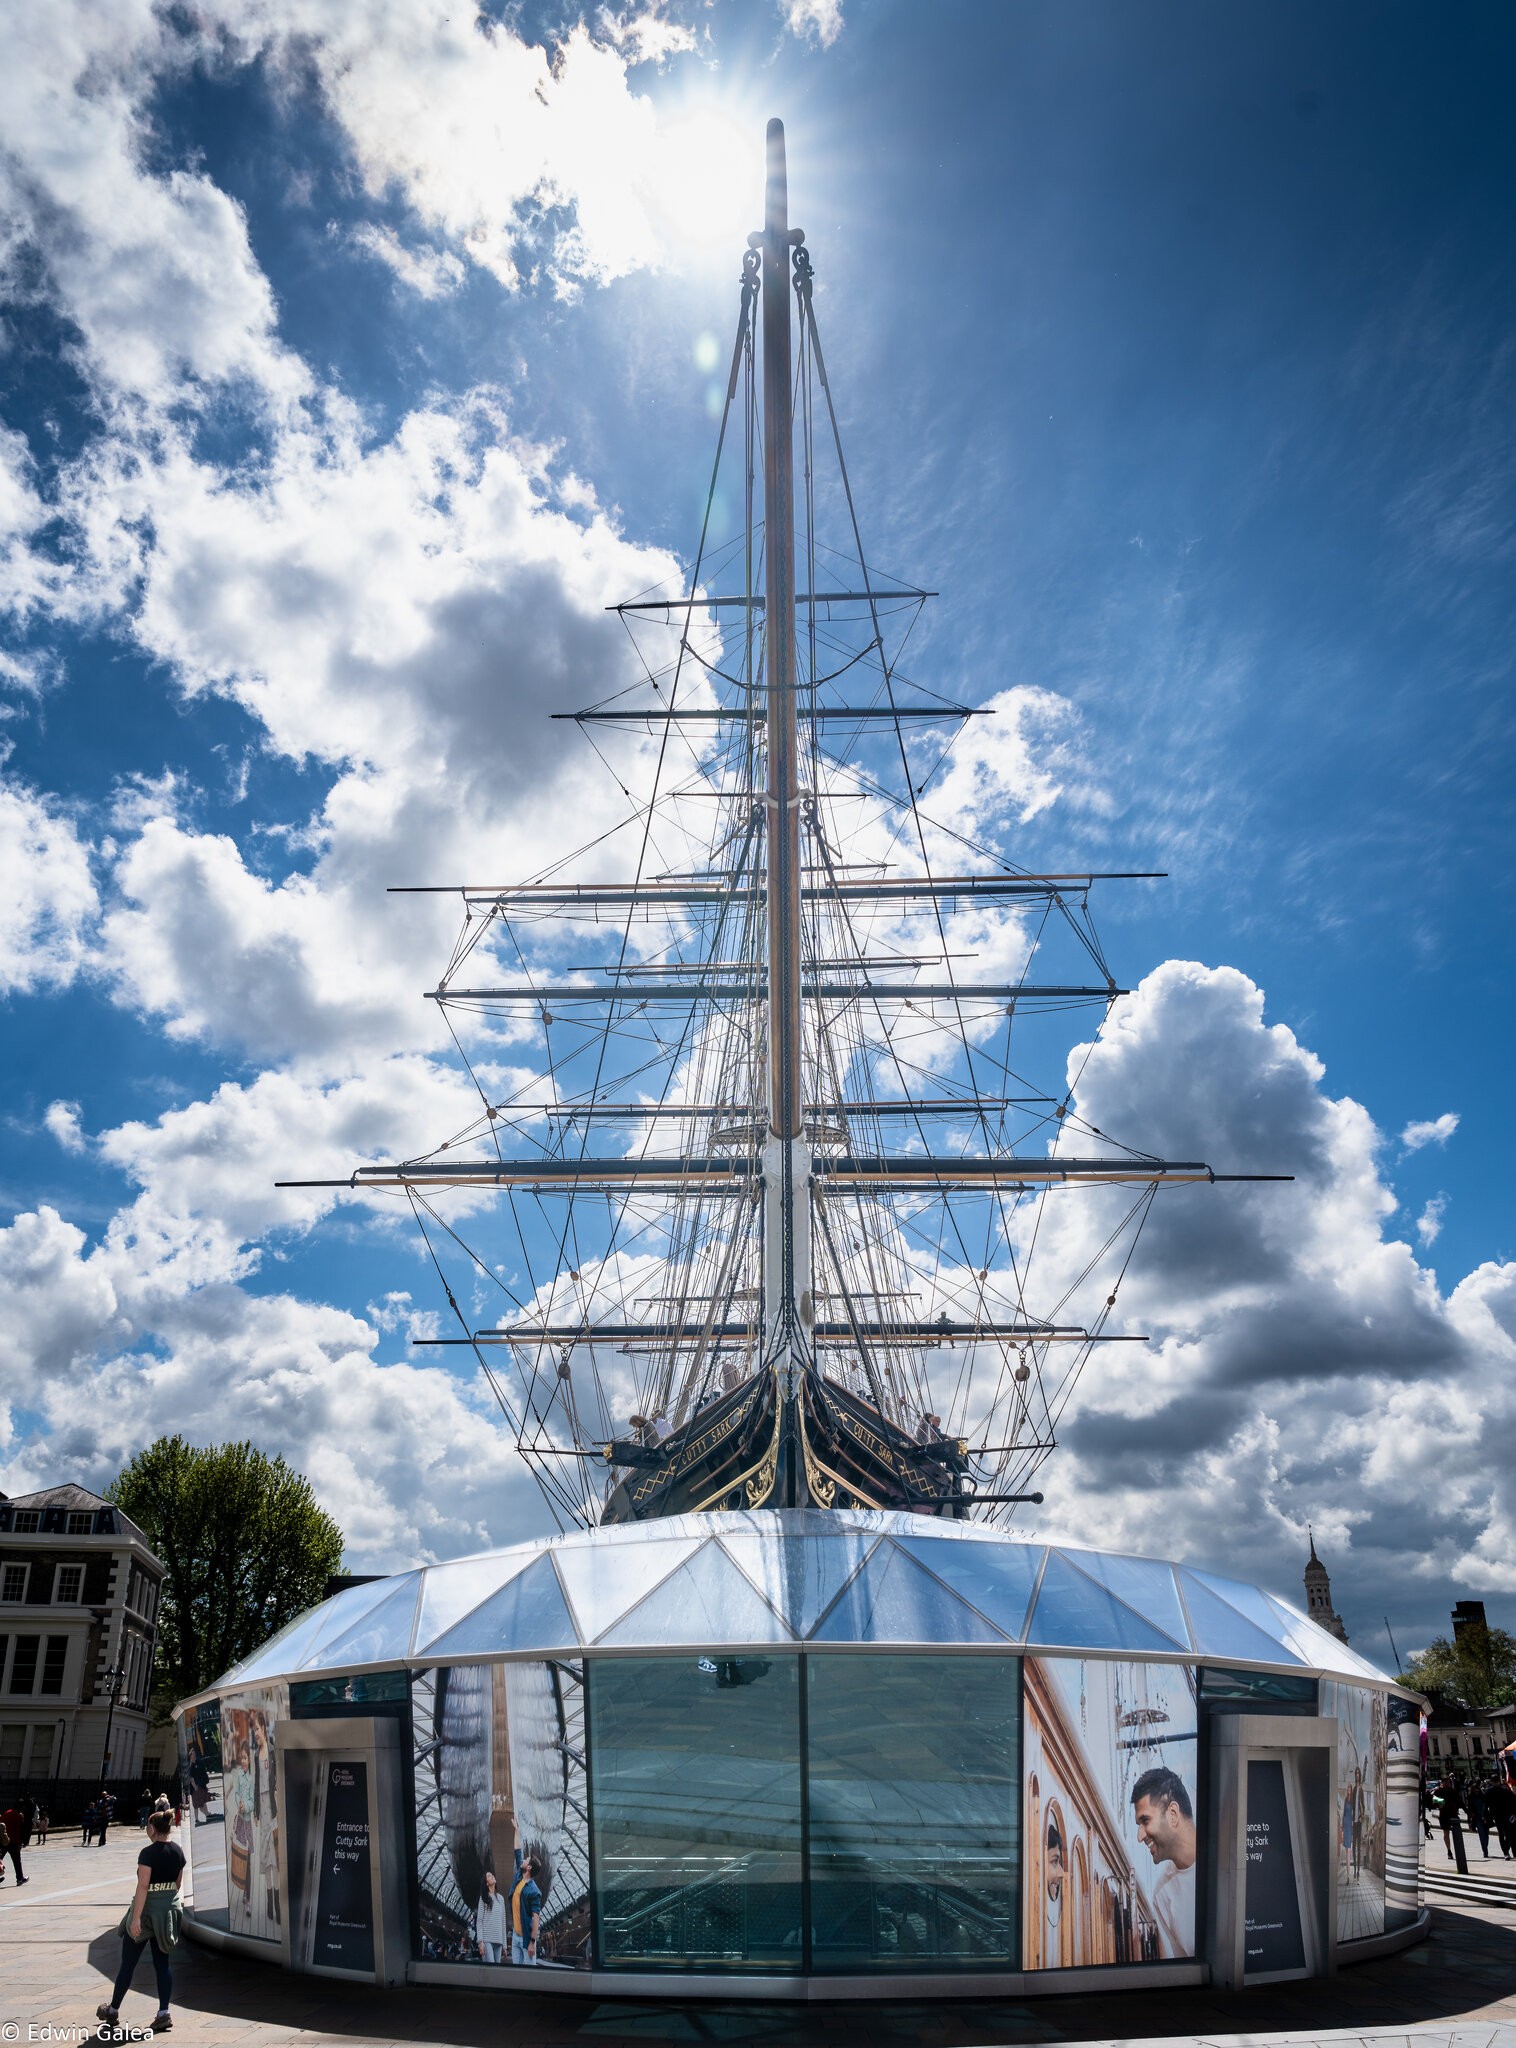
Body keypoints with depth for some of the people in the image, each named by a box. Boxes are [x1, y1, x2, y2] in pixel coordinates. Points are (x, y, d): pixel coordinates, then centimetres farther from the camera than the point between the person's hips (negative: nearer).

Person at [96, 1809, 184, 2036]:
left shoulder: (148, 1852, -17)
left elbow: (143, 1886, -22)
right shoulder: (178, 1851, 4)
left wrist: (136, 1917, -23)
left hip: (147, 1910, -6)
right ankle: (163, 2013, 2)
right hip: (170, 1909, 6)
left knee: (128, 1963, 11)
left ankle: (113, 2010, 25)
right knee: (162, 1963, 9)